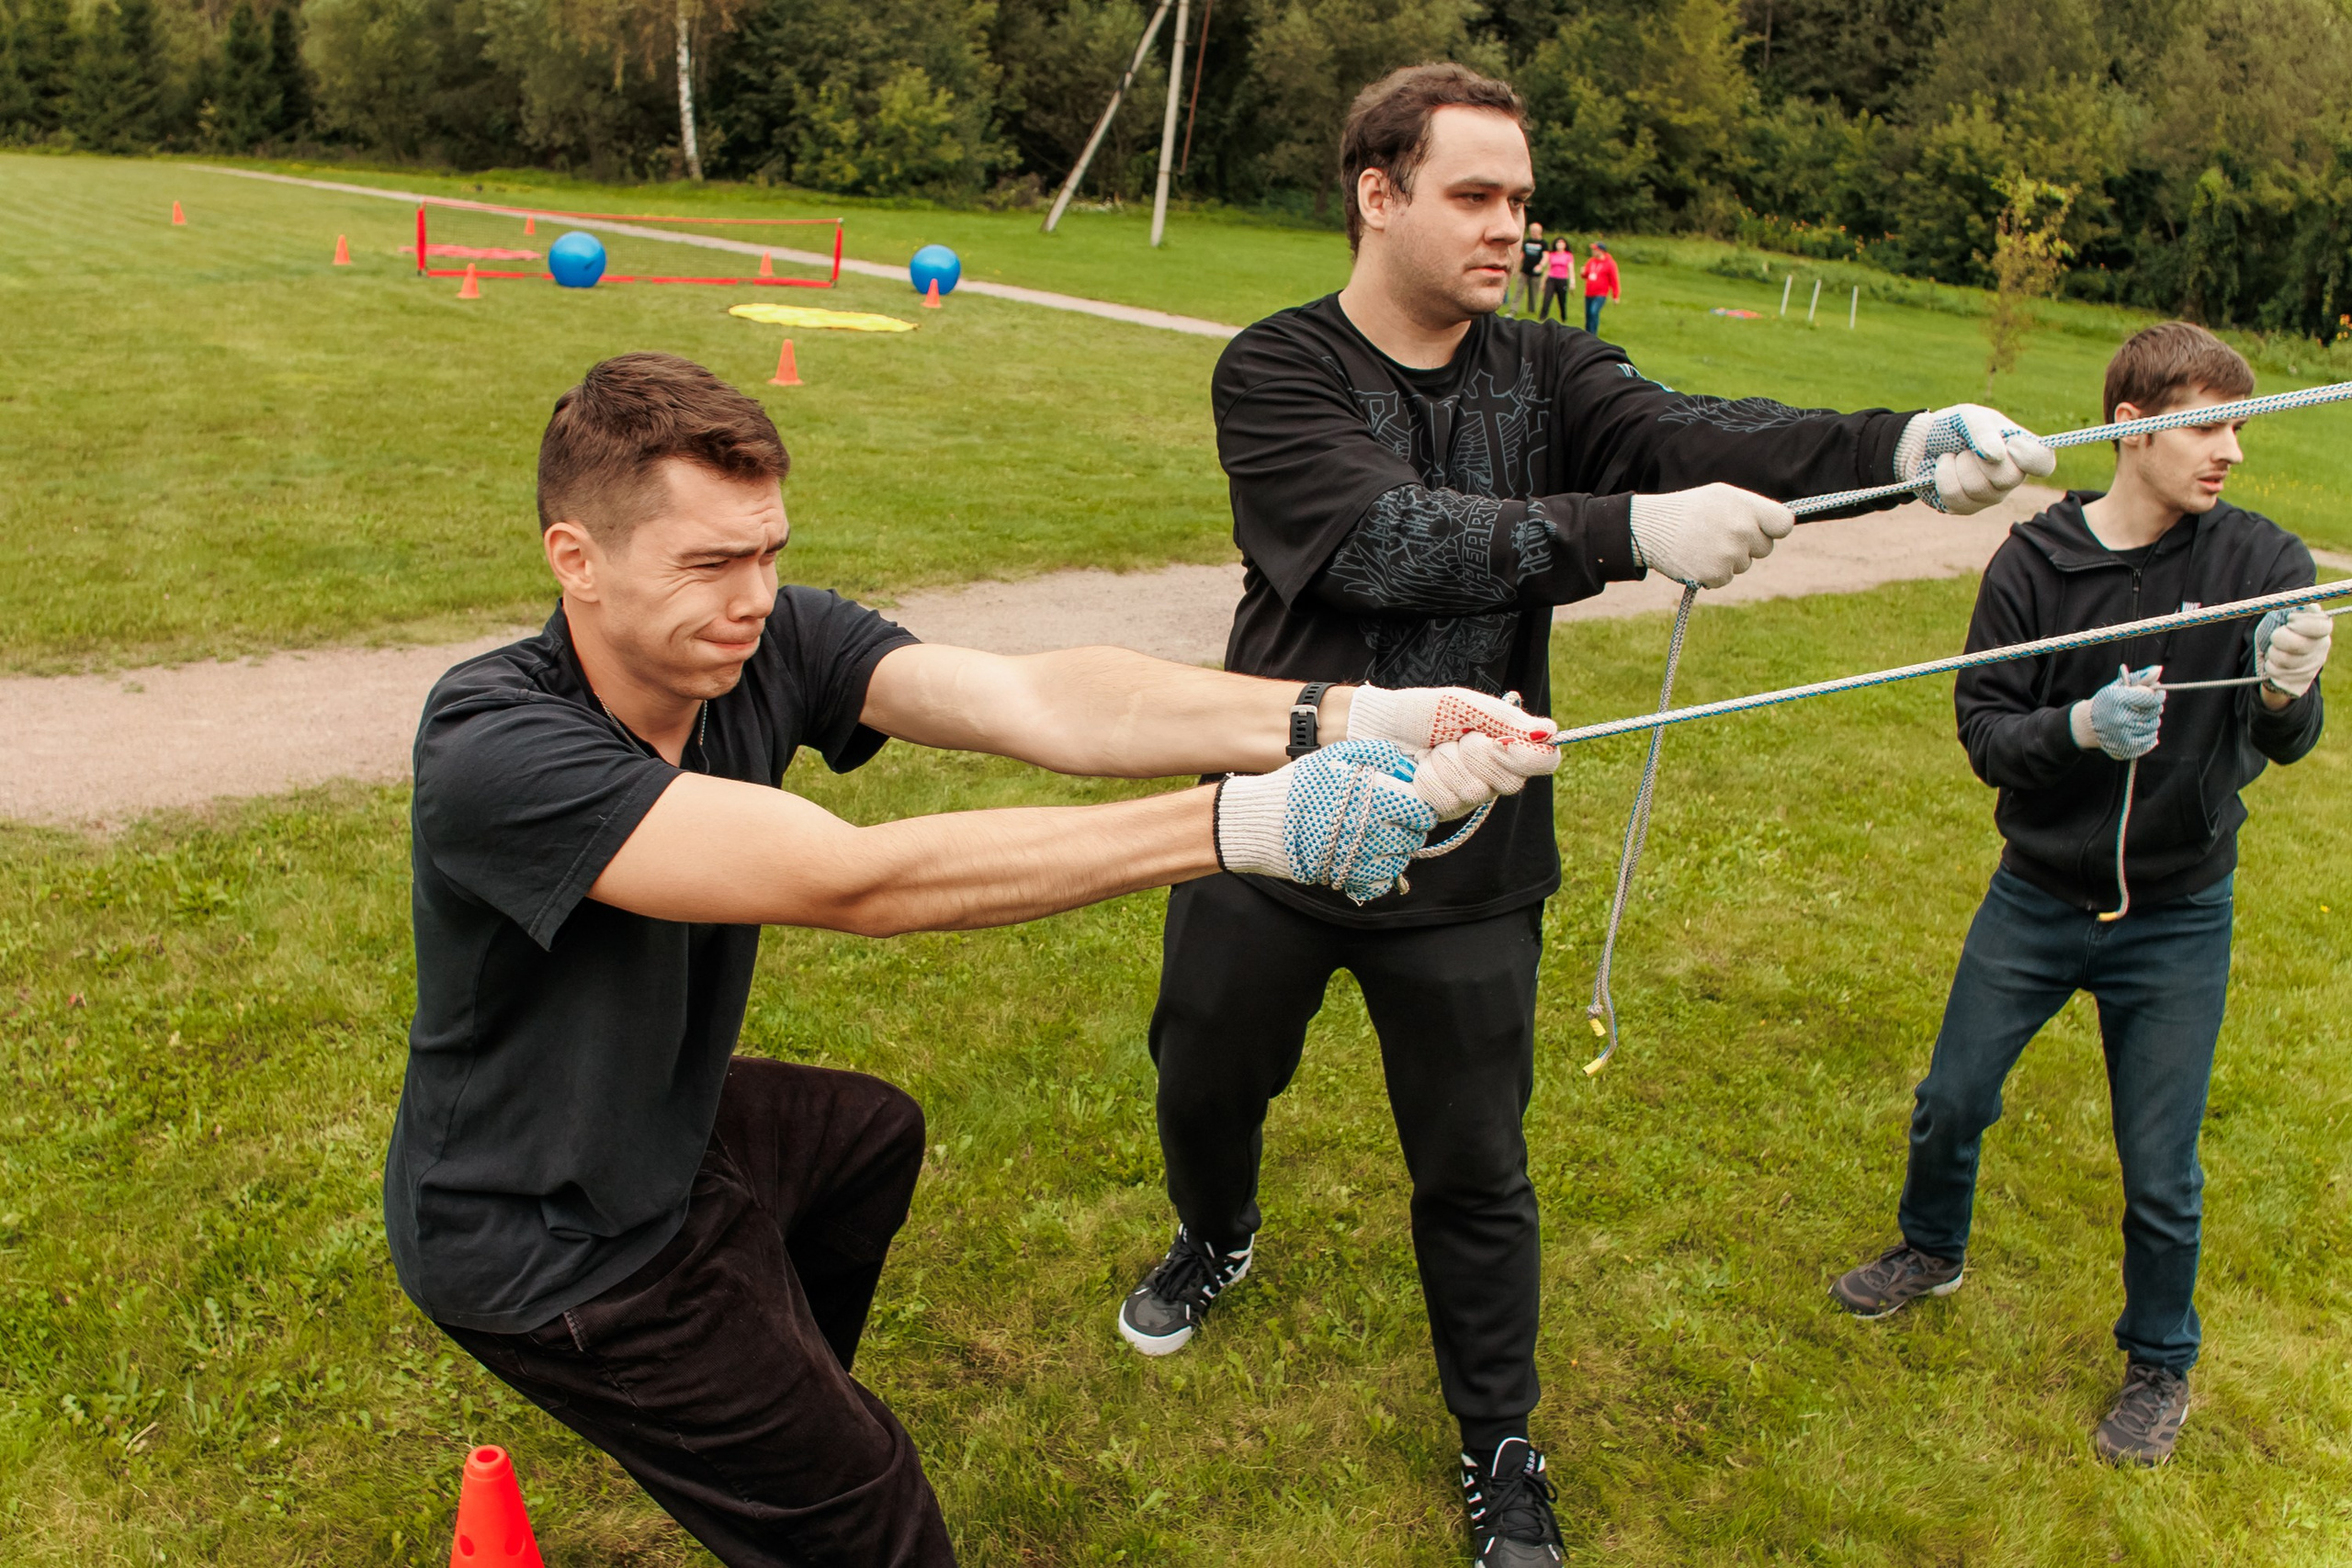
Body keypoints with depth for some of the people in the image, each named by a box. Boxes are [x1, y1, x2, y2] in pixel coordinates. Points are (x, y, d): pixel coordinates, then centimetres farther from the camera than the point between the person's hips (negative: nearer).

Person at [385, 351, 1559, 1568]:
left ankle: (784, 1411, 55)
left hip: (654, 1123, 7)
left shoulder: (772, 642, -17)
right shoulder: (491, 747, -36)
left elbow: (1035, 701, -31)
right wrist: (1244, 825, -48)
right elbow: (857, 881, -43)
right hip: (549, 1246, -7)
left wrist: (1337, 721, -44)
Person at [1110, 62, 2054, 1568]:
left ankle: (1501, 1446, 35)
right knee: (1207, 1086, 22)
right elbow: (1383, 538, -29)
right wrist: (1631, 530, -39)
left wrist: (1900, 445, -39)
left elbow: (1690, 434, -21)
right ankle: (1217, 1238, 58)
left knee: (1476, 1172, 12)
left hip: (1470, 868, 1)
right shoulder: (1275, 371, -13)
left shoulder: (1545, 375, -3)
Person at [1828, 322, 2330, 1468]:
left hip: (2176, 917, -1)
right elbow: (1982, 732, -10)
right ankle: (1932, 1251, 46)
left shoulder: (2262, 564, -11)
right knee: (1950, 1104, 15)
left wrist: (2284, 692, -40)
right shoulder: (2034, 562, -11)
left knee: (2161, 1176, 8)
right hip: (2036, 898, 1)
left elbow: (2286, 742, -17)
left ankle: (2160, 1364, 34)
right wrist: (2081, 727, -30)